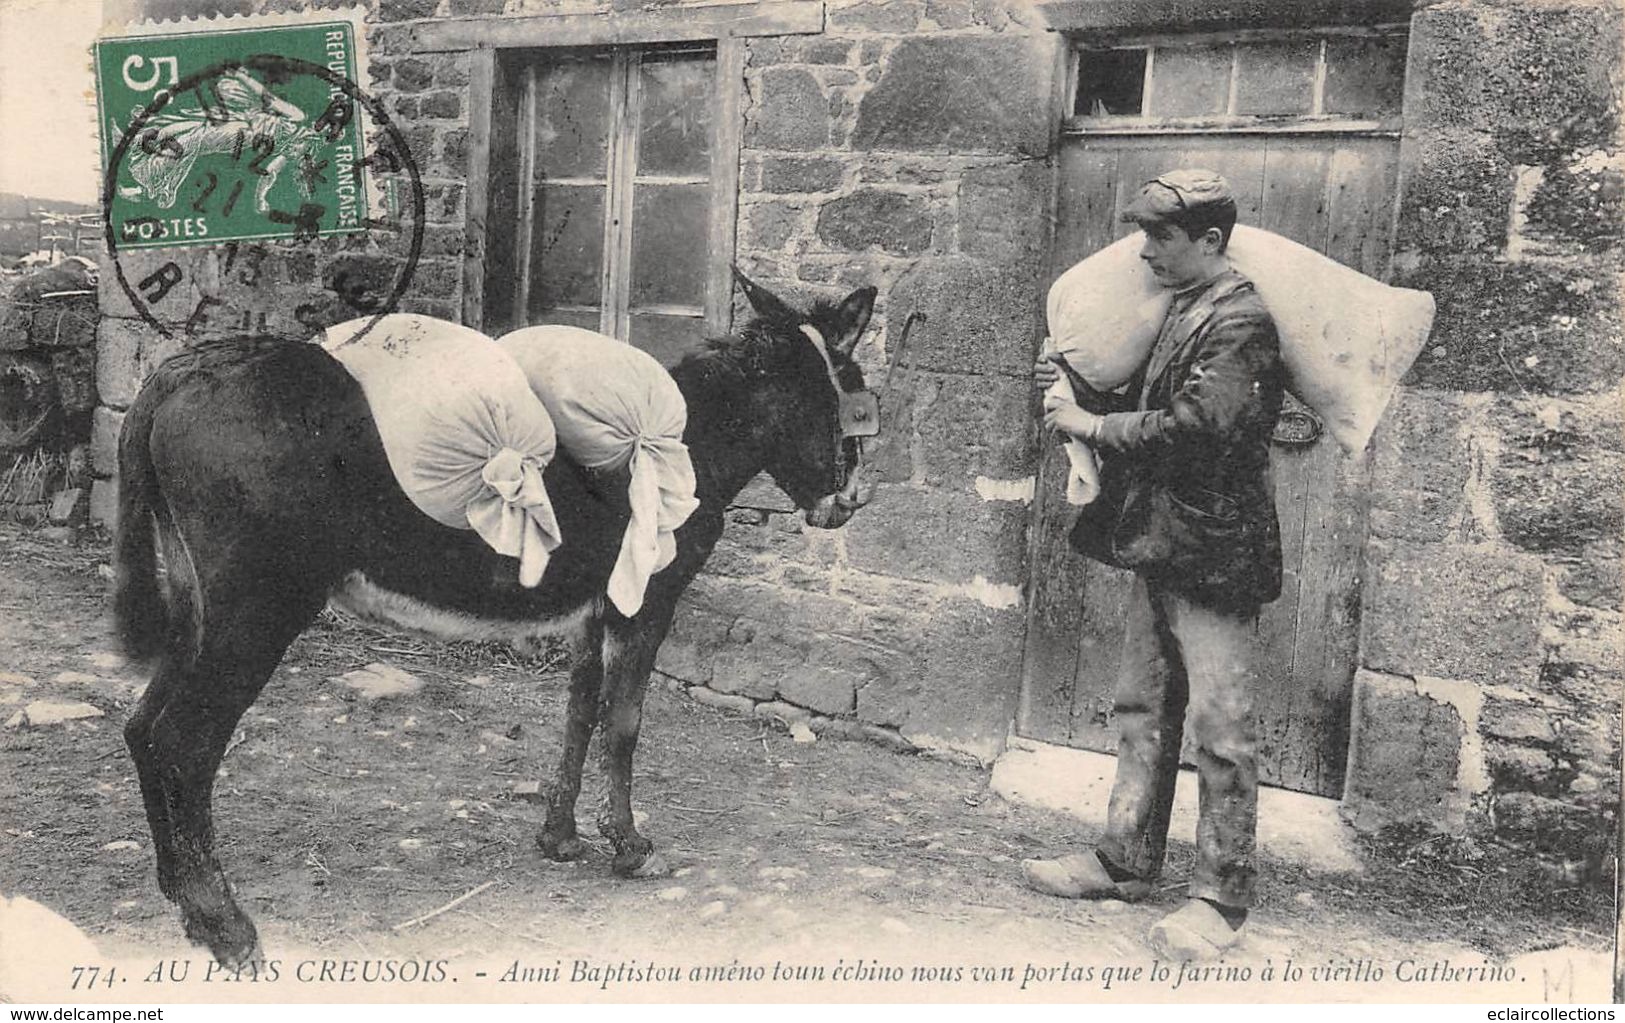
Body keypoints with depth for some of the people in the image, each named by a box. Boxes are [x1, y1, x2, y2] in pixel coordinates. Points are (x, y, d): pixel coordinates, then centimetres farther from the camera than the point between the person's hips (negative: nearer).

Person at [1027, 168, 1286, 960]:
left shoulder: (1242, 321, -14)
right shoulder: (1179, 310, 14)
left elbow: (1197, 429, -25)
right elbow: (1145, 406, 19)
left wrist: (1094, 425, -16)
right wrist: (1077, 387, 2)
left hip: (1215, 552, -9)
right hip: (1160, 545, 10)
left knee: (1220, 728, -1)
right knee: (1143, 709, 16)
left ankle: (1220, 899, 10)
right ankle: (1127, 860, 29)